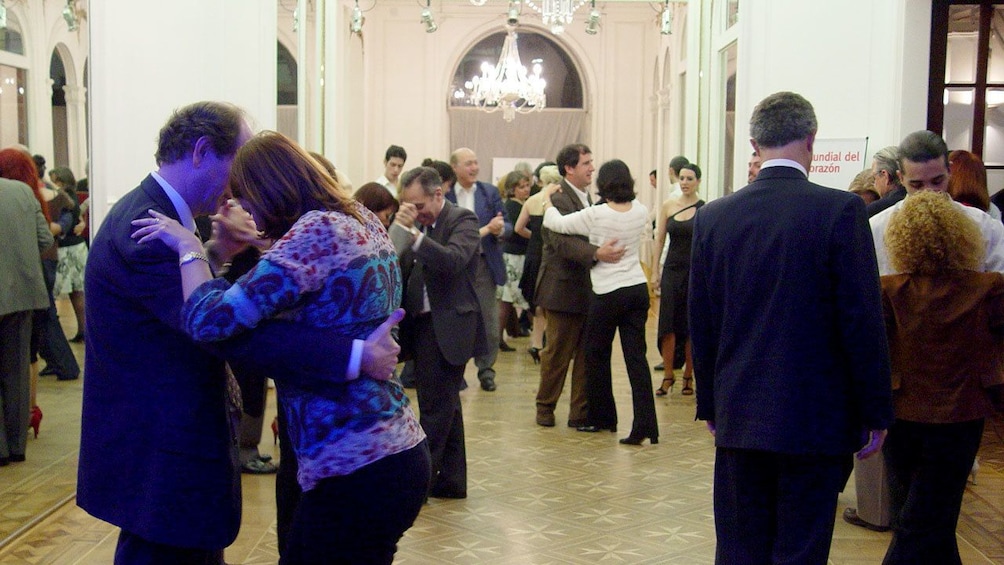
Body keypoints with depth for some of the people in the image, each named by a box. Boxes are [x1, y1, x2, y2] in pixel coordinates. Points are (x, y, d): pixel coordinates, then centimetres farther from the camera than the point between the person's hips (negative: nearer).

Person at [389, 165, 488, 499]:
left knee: (435, 408, -4)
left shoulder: (462, 220, -8)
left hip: (448, 327, -8)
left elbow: (453, 261, -27)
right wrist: (400, 227, -9)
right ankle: (452, 481, 23)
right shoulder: (419, 225, 12)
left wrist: (412, 233, -34)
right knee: (445, 408, 15)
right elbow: (402, 269, 6)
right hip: (422, 325, 8)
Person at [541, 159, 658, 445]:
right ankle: (646, 425, -1)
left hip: (608, 293, -5)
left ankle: (602, 418, 24)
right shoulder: (641, 212, 1)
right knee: (636, 356, 4)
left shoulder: (596, 215, -15)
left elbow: (555, 222, -9)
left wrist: (546, 196, 9)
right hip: (638, 290, 5)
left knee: (597, 355, 13)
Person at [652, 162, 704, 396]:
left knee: (691, 326, 5)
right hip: (672, 270, 2)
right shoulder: (668, 206, 5)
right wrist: (656, 271, 4)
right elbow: (659, 240, 9)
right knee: (667, 324, -1)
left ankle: (688, 376, 16)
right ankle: (668, 376, 7)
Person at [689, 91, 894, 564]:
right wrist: (875, 413, -1)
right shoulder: (840, 210, -10)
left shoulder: (713, 217, 1)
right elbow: (863, 321, -10)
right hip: (816, 419, -3)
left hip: (739, 419, 4)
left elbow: (701, 325, 7)